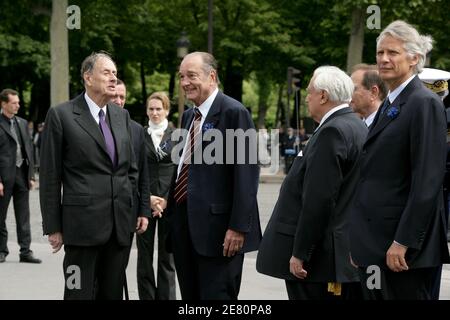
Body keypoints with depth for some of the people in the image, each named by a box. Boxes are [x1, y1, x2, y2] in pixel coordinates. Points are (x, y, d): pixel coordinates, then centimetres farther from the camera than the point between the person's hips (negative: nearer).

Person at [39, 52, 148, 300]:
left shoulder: (122, 115, 12)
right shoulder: (61, 115, -4)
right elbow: (50, 175, -3)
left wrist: (141, 209, 10)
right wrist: (52, 226, -5)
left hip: (121, 223, 5)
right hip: (83, 221, -5)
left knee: (113, 293, 9)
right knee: (81, 293, -1)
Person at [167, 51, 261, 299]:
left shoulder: (234, 113, -10)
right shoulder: (188, 116, 17)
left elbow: (246, 174, -15)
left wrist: (239, 227, -19)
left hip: (218, 228, -8)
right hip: (184, 228, 8)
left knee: (216, 295, -4)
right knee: (190, 296, 12)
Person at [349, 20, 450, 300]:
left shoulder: (425, 104, -10)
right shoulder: (389, 105, 17)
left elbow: (427, 181, -17)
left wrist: (403, 242, -20)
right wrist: (360, 244, 15)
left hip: (404, 247, -8)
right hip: (375, 245, 8)